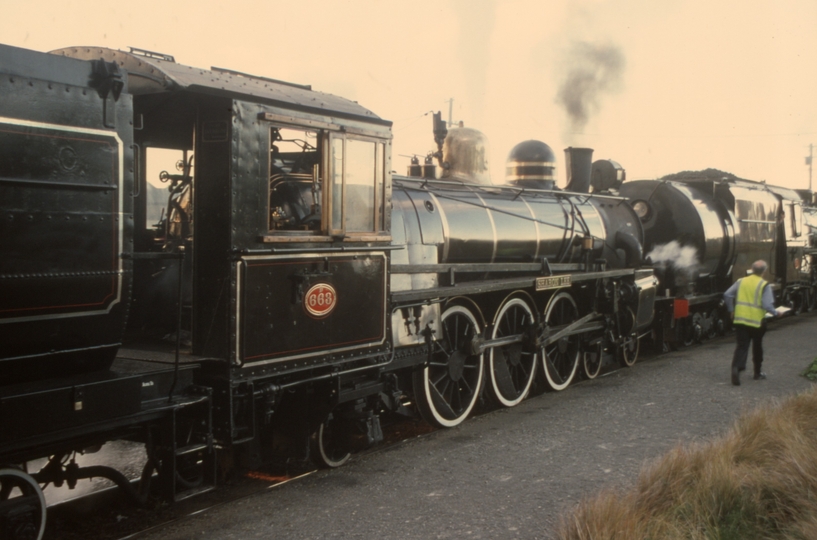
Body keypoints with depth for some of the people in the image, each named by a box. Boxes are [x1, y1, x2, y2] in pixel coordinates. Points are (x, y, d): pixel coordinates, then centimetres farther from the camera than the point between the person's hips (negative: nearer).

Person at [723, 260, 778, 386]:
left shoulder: (741, 281, 4)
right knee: (757, 347, 16)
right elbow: (767, 305, -15)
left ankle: (736, 367, -22)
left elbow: (727, 295, -1)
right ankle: (757, 373, 27)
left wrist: (731, 310, 10)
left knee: (741, 346, 2)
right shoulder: (764, 285, -8)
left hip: (740, 320, 2)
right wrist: (775, 313, 3)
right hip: (757, 321, -2)